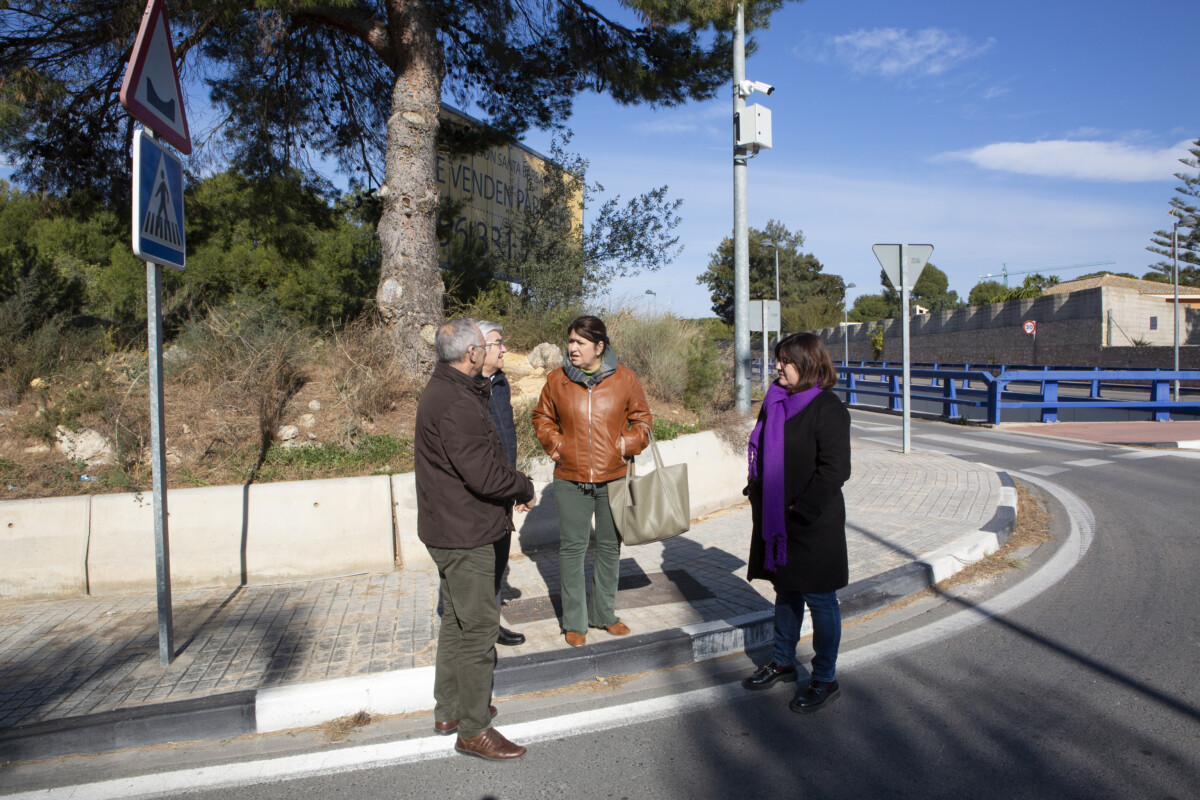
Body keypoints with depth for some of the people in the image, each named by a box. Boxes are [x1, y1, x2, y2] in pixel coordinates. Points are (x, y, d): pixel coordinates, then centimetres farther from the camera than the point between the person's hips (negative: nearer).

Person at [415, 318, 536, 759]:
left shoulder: (444, 391, 12)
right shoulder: (455, 403, -23)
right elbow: (482, 473, -27)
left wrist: (512, 482, 4)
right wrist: (524, 487, -11)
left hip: (451, 528, 11)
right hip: (463, 532, -11)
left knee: (457, 620, 20)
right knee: (478, 626, -1)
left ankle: (449, 709, 34)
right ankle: (473, 729, 10)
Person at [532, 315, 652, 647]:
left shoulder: (624, 378, -2)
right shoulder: (557, 380, -1)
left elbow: (641, 417, 9)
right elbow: (542, 417, 13)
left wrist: (627, 445, -5)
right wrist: (555, 445, 0)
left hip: (613, 478, 1)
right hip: (571, 481, -1)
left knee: (610, 546, 12)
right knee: (572, 547, 2)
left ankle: (604, 613, 31)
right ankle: (574, 621, 18)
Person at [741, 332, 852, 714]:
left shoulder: (827, 409, -15)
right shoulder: (775, 402, 8)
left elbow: (835, 470, -19)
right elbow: (761, 453, 19)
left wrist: (801, 510, -18)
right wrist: (755, 493, 8)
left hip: (812, 525, -8)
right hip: (775, 520, 8)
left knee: (819, 599, 5)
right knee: (785, 592, 20)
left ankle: (825, 680, 20)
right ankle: (783, 662, 36)